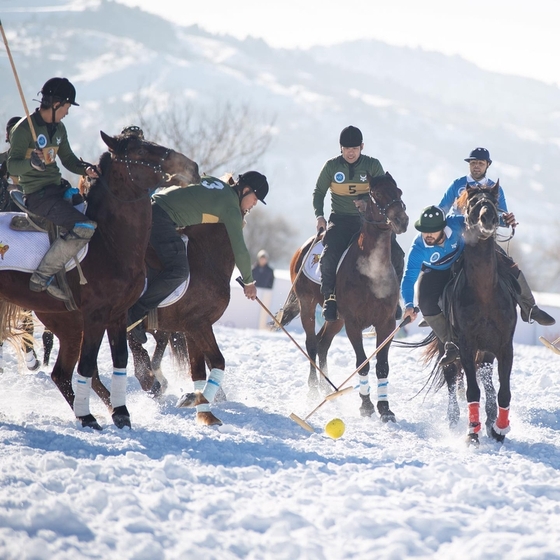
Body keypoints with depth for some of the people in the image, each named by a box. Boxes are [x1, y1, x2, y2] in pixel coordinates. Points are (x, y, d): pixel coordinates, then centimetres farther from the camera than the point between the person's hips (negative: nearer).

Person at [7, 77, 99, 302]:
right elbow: (12, 167, -17)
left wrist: (85, 169, -1)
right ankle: (41, 278, -21)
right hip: (38, 195, -9)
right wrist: (31, 163, -38)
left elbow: (68, 159, 20)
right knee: (84, 227, -25)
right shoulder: (24, 129, -14)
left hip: (58, 189, 9)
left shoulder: (59, 129, 12)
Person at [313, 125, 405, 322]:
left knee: (395, 254, -16)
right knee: (329, 256, -28)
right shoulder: (332, 166, -2)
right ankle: (329, 297, -9)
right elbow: (319, 192, 8)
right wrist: (319, 215, -7)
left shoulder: (373, 165, -1)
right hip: (340, 221, -1)